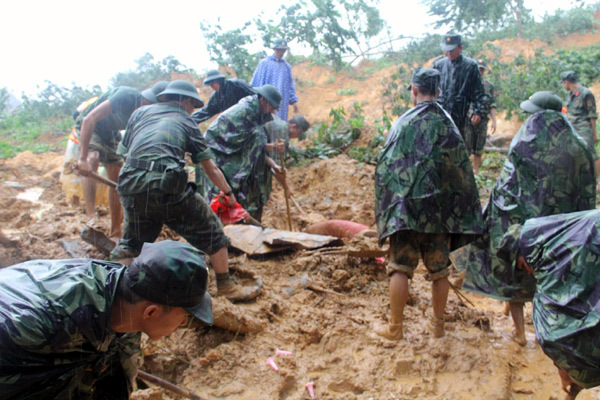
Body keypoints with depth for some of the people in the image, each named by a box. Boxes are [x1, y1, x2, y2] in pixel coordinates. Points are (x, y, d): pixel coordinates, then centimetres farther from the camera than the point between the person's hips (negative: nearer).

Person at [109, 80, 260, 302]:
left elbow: (123, 151, 26)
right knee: (209, 230, 12)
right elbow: (211, 169, 23)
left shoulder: (140, 112, 26)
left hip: (130, 185, 4)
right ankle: (226, 286, 15)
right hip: (167, 186, -4)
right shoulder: (186, 122, 19)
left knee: (131, 240, 27)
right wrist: (228, 192, 38)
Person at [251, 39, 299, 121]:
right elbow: (256, 82, 3)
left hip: (282, 102, 4)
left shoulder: (287, 66, 15)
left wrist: (294, 100, 10)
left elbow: (291, 84, 18)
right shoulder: (264, 63, 4)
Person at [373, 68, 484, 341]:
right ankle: (438, 325, 25)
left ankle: (395, 327, 11)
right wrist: (462, 212, 15)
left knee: (400, 268, 4)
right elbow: (462, 169, 7)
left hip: (407, 205, -3)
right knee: (439, 269, 13)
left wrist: (386, 204, 4)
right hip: (441, 208, 4)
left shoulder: (404, 123, -6)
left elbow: (387, 165, -6)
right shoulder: (448, 124, 4)